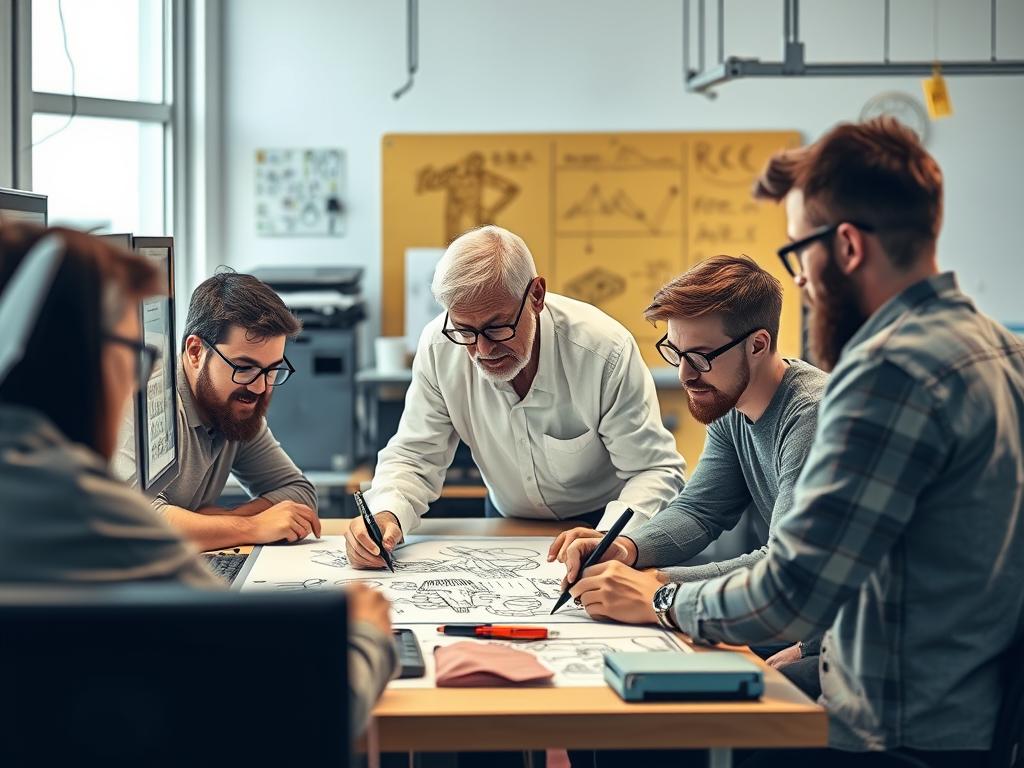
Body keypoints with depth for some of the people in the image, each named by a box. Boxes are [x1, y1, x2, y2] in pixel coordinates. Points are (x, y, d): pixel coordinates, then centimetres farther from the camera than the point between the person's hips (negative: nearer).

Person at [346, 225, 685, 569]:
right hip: (507, 523, 5)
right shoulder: (439, 347, -16)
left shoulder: (607, 351, -25)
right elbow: (414, 457, -7)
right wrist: (386, 515, -30)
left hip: (601, 519, -4)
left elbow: (655, 470, -19)